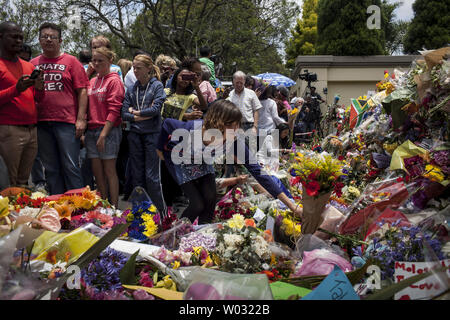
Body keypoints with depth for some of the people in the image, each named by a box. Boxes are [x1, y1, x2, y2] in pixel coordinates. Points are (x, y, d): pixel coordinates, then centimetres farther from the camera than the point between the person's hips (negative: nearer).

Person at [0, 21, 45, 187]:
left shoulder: (29, 66, 18)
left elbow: (38, 99, 21)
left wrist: (39, 88, -1)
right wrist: (16, 89, -19)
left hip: (32, 130, 6)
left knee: (23, 181, 8)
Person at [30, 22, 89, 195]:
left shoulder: (71, 61, 4)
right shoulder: (33, 64, 14)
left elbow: (82, 91, 0)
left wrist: (81, 119, -9)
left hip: (67, 122, -4)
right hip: (41, 122, 4)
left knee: (71, 167, -3)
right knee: (51, 169, 10)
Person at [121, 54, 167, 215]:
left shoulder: (157, 86, -1)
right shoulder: (132, 89, 12)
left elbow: (155, 108, -13)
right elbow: (124, 113, 5)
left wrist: (135, 112, -3)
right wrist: (143, 116, -8)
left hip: (152, 134, -5)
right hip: (135, 134, 5)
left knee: (151, 177, -5)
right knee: (137, 176, 7)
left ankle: (161, 212, 7)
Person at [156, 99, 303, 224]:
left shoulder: (235, 141, -32)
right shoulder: (191, 129, -42)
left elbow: (257, 170, -30)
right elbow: (167, 123, -21)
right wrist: (160, 149, -5)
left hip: (203, 163, 3)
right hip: (180, 161, -3)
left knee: (210, 198, -10)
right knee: (197, 205, -11)